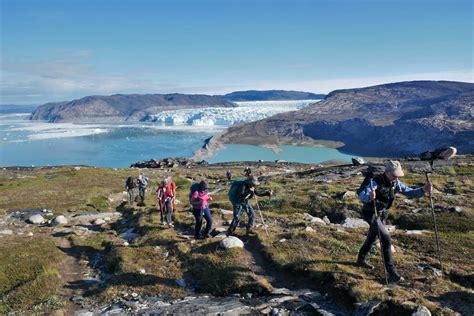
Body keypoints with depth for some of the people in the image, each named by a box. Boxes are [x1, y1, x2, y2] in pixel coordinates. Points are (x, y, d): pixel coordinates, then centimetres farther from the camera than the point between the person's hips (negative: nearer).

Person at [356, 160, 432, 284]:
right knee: (386, 238, -18)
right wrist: (369, 196, -67)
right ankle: (392, 272, -12)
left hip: (382, 213, 8)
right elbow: (362, 195, -44)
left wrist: (423, 190, -25)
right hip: (371, 213, -8)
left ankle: (361, 259, 46)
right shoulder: (376, 181, -29)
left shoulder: (396, 183, -8)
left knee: (372, 238, 23)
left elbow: (410, 192, -5)